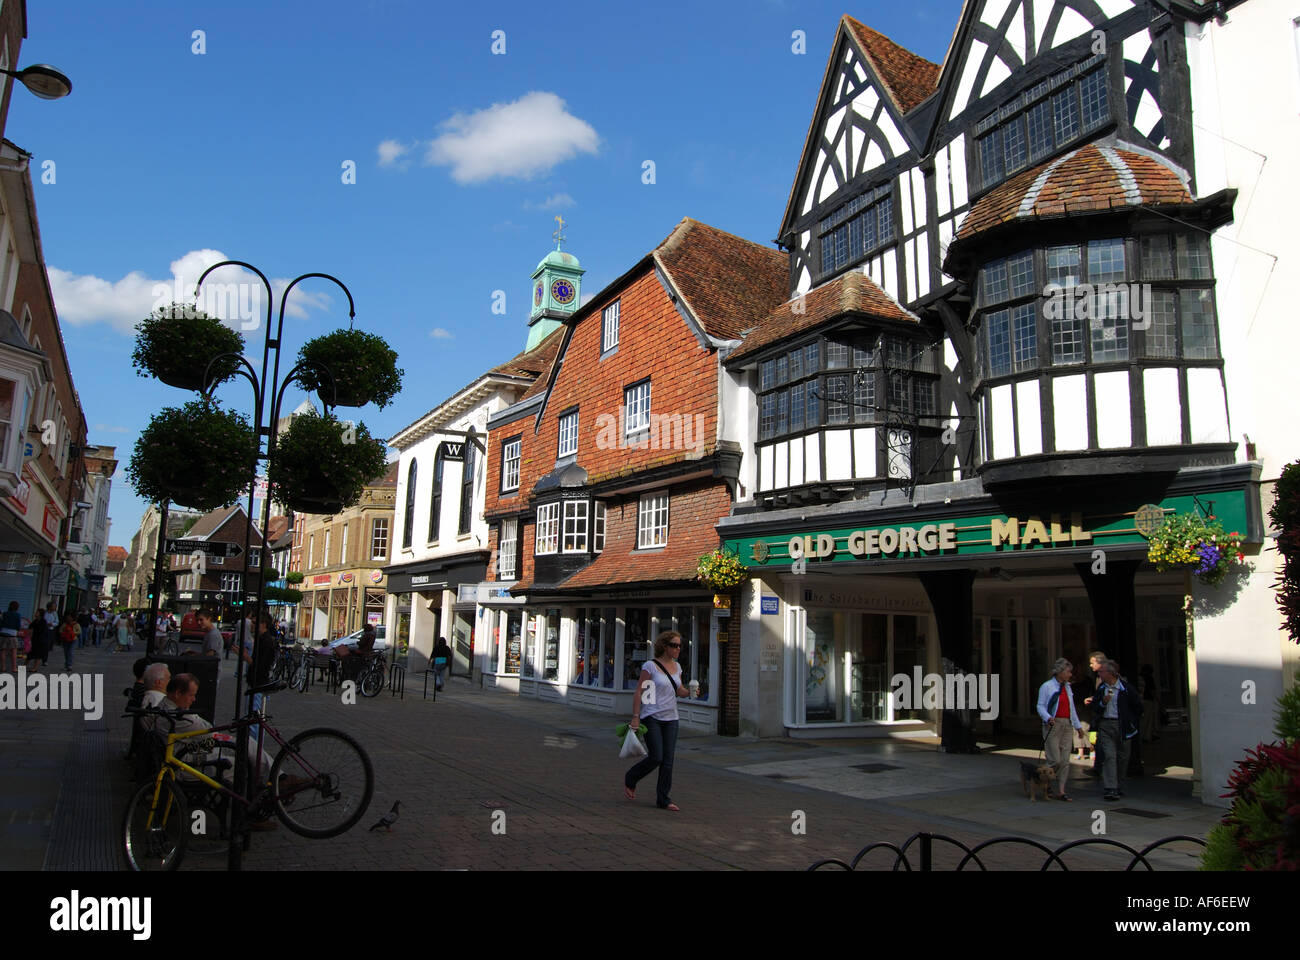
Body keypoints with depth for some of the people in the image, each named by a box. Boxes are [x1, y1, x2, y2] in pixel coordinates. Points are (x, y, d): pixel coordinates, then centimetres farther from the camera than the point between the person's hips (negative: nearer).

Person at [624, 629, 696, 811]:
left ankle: (663, 799, 12)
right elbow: (639, 692, -11)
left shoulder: (676, 666, 9)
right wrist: (635, 717, -16)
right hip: (652, 717, -6)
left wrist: (689, 692, -4)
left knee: (668, 760, 3)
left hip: (671, 718, 6)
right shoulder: (650, 666, -10)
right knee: (656, 757, -9)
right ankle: (629, 779, 18)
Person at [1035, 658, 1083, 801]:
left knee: (1065, 760, 1)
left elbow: (1072, 708, 22)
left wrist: (1077, 726, 20)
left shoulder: (1067, 687, 16)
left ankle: (1061, 791, 3)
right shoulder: (1047, 686, -5)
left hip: (1067, 725, 6)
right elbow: (1040, 706, -7)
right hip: (1053, 725, -6)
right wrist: (1048, 718, -23)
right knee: (1055, 760, -11)